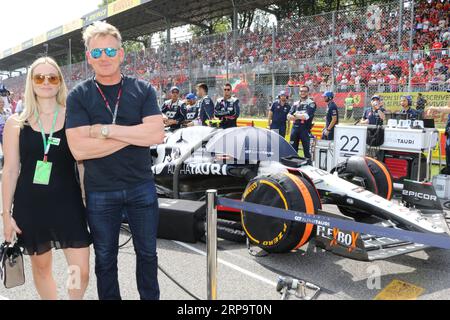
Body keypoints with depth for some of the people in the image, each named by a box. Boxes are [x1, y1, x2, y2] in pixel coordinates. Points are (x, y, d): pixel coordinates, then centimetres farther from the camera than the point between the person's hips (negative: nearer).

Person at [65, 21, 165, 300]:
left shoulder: (143, 90, -2)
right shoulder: (79, 96, -5)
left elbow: (156, 134, -16)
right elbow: (79, 149, -17)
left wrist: (105, 130, -19)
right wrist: (134, 135, -17)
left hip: (142, 188, 1)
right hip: (99, 192, -1)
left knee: (147, 253, 17)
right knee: (105, 258, 16)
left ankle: (151, 297, 38)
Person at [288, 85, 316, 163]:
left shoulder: (311, 103, -2)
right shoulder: (296, 103, 14)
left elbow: (306, 116, -15)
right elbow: (289, 116, 5)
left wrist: (295, 115, -7)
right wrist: (300, 116, -12)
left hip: (305, 129, -5)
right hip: (295, 127, 5)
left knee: (306, 148, -2)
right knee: (293, 147, 10)